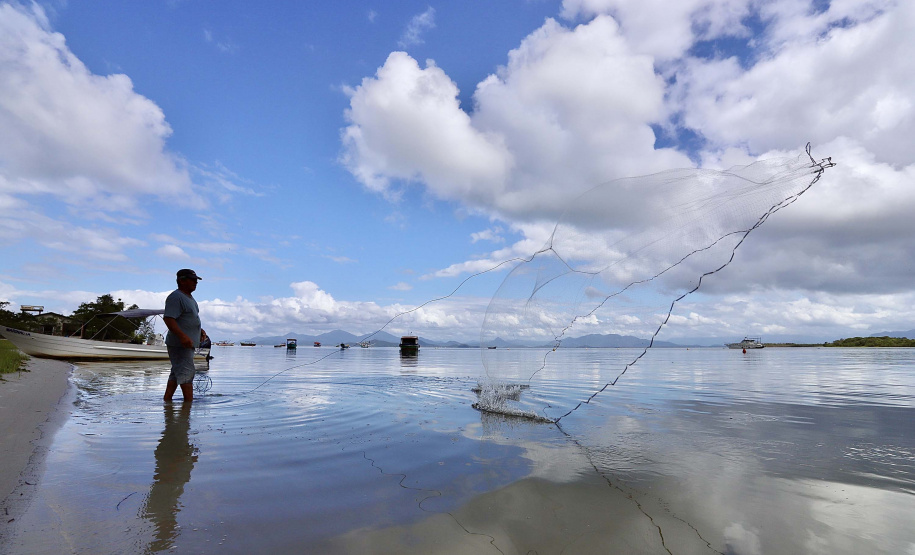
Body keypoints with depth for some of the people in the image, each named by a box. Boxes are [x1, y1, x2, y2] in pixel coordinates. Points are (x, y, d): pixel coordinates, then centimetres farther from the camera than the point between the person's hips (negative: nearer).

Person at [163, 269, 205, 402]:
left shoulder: (189, 297, 19)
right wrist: (182, 336, -32)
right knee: (186, 373, -11)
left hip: (187, 343, 11)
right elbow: (168, 318, -24)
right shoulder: (176, 297, -14)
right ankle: (189, 401, -9)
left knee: (176, 373, 15)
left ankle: (167, 399, 22)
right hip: (179, 344, -10)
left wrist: (199, 330, 19)